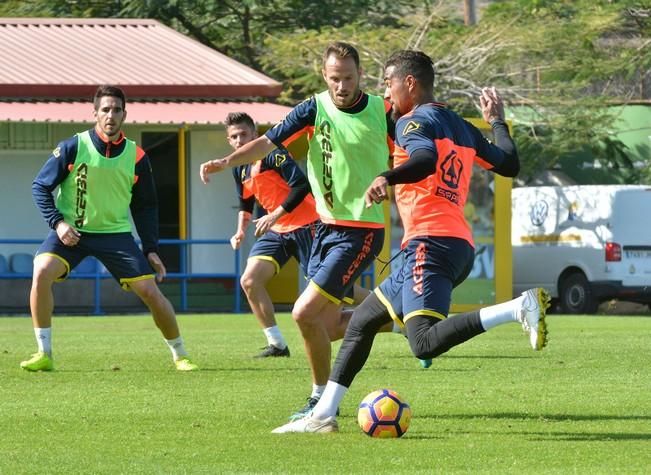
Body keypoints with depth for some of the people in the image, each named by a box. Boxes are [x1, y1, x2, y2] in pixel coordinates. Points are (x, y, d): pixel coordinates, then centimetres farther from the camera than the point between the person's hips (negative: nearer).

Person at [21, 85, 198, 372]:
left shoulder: (137, 157, -2)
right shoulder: (73, 148, -10)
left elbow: (145, 206, 9)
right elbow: (40, 187, -2)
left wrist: (151, 249, 3)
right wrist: (57, 222, -16)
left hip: (116, 233, 2)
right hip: (71, 231, -2)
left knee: (150, 292, -6)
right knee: (42, 273, -27)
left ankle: (180, 355, 15)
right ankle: (44, 354, -17)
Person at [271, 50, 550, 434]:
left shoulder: (414, 121, -2)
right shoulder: (462, 128, 21)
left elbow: (426, 159, -24)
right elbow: (510, 165, 25)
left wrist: (388, 178, -40)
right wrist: (497, 122, 39)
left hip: (430, 243, -10)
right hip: (461, 246, 10)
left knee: (424, 343, -26)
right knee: (362, 320, 19)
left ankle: (520, 308, -34)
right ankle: (323, 415, 20)